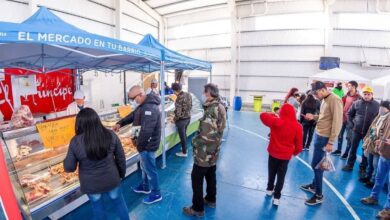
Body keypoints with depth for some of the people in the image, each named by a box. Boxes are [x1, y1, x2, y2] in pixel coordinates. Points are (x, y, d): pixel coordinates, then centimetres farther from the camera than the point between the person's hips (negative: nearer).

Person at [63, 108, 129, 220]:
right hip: (111, 180, 1)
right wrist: (121, 174, 12)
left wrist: (66, 160, 12)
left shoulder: (75, 142, -16)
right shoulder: (111, 135, -12)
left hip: (91, 184, -1)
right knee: (119, 202, 23)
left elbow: (69, 168, -8)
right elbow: (121, 158, -4)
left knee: (98, 206, 23)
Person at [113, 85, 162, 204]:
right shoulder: (144, 105, 6)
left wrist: (139, 145, -20)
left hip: (148, 145, -10)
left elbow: (146, 131, -32)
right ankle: (145, 187, 46)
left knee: (150, 169, 6)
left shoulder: (150, 108, -29)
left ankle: (156, 194, 23)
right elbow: (132, 115, 15)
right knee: (144, 167, 26)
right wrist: (120, 123, 1)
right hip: (145, 143, 10)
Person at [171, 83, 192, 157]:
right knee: (184, 134, 25)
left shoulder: (179, 98, -25)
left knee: (182, 136, 8)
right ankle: (184, 148, 41)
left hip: (181, 119, -8)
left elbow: (178, 112, -23)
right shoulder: (188, 95, 0)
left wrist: (174, 119, -7)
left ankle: (184, 153, 22)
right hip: (188, 117, 8)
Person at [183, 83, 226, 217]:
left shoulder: (211, 111, -27)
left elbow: (206, 135, -30)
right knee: (210, 175, 23)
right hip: (213, 150, 9)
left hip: (205, 152, -9)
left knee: (196, 178, 5)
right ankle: (211, 200, 42)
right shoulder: (219, 107, 3)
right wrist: (198, 138, 7)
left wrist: (194, 141, -13)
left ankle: (198, 209, 18)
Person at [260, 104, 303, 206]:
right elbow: (298, 143, -3)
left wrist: (272, 114, 7)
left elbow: (263, 116, -7)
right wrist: (296, 152, 14)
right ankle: (277, 197, 15)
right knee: (281, 176, 12)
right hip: (286, 155, 0)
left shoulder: (276, 122, -17)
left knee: (272, 173, 21)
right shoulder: (297, 126, -11)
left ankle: (270, 189, 40)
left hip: (273, 153, 0)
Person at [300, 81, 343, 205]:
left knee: (316, 165, -3)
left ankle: (319, 195, 11)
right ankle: (314, 186, 36)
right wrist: (313, 117, 2)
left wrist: (330, 142, -20)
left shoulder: (335, 100, -16)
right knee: (317, 164, 19)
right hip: (318, 135, 9)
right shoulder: (325, 100, 11)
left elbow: (337, 123, -20)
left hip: (324, 138, -9)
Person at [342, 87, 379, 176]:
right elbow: (349, 114, 7)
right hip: (356, 131, 1)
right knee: (353, 149, 11)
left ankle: (363, 168, 24)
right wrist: (352, 125, 1)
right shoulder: (356, 103, -2)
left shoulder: (377, 105, -5)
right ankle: (349, 165, 24)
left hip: (369, 132, -1)